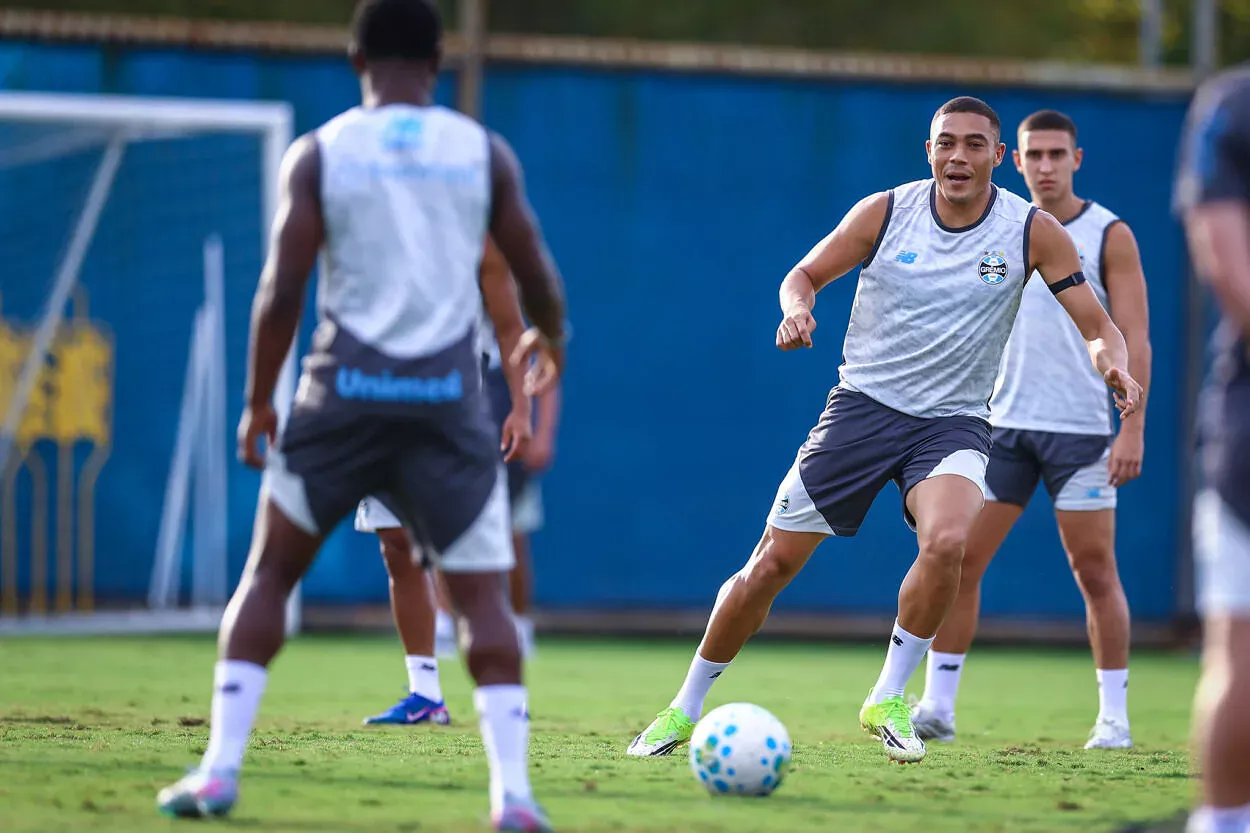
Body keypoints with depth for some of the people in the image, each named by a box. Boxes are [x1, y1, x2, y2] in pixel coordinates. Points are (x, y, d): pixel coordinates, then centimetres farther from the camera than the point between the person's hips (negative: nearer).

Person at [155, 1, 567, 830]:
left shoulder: (319, 154, 1)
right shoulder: (485, 153, 4)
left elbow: (281, 293, -5)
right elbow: (540, 284, 8)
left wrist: (257, 403, 7)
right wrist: (549, 339, 30)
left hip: (345, 391, 0)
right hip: (448, 399, 0)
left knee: (269, 573, 15)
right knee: (484, 597, 6)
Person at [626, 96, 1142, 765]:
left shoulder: (1033, 232, -5)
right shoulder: (884, 213, -5)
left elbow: (1097, 326, -3)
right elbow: (806, 274, 8)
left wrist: (1113, 364, -25)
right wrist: (796, 306, -15)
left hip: (954, 421, 0)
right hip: (864, 403, 1)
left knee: (948, 541, -32)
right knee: (772, 562, -3)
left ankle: (887, 699, -12)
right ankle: (686, 707, 16)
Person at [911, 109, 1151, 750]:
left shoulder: (1108, 235, -1)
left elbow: (1134, 337, -5)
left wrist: (1134, 428, -13)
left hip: (1081, 428, -3)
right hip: (1002, 425, 3)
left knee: (1095, 570, -2)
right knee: (958, 560, -2)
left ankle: (1113, 716, 6)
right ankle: (937, 706, 3)